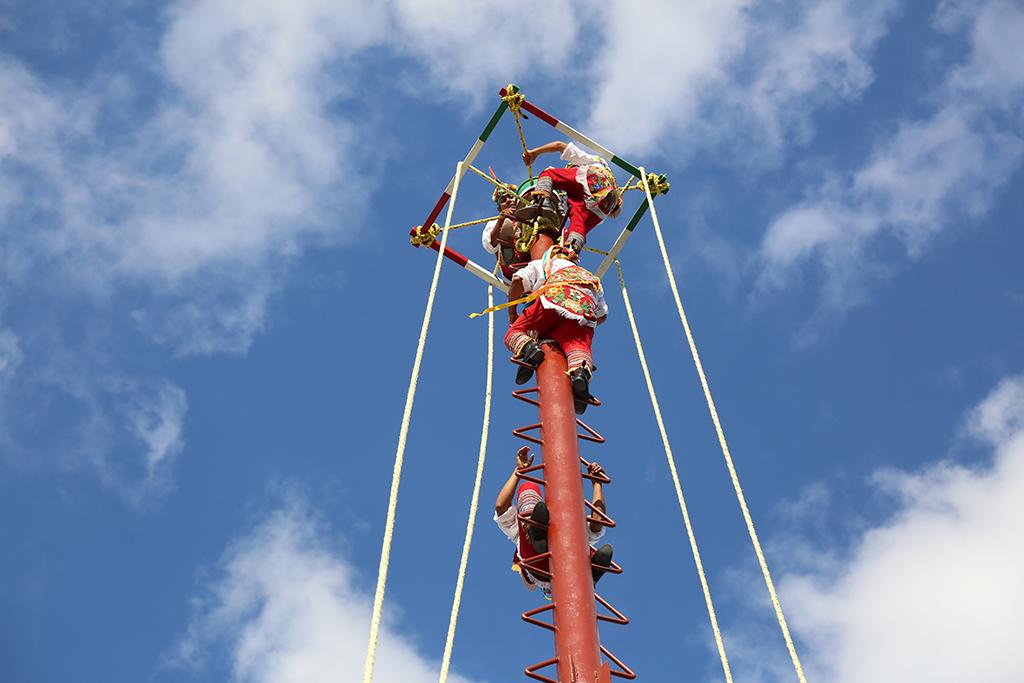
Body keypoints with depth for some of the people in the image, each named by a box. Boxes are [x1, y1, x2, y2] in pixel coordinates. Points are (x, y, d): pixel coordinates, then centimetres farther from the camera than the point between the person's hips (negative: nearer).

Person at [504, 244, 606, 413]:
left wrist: (512, 312, 26)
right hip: (585, 311, 2)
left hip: (554, 298, -2)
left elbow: (518, 281, 18)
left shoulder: (541, 264, 36)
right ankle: (581, 370, -52)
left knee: (514, 333, 7)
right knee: (577, 344, -16)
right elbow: (603, 315, 40)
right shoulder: (592, 278, 46)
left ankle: (528, 348, -29)